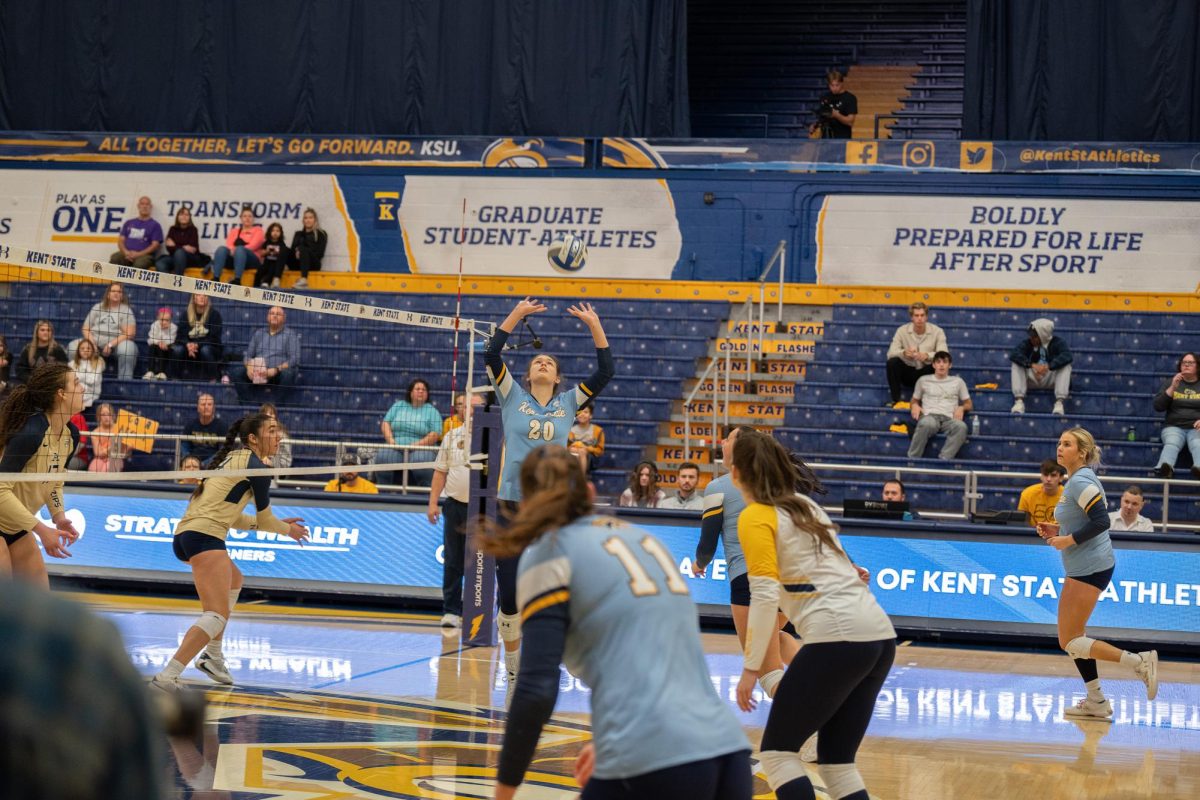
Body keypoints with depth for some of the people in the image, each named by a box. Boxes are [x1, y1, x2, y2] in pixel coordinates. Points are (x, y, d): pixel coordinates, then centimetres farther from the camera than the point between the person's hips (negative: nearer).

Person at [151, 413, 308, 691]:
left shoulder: (229, 459, 23)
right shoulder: (255, 466, -3)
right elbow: (265, 520, 7)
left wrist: (278, 524, 29)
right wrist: (288, 530, 28)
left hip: (184, 535, 10)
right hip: (204, 536, -10)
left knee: (234, 581, 35)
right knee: (217, 615, -18)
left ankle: (212, 657, 33)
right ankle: (167, 676, -34)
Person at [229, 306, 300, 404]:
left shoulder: (290, 335, 9)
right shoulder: (258, 333, 21)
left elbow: (294, 359, -3)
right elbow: (248, 355, 17)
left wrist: (276, 370, -18)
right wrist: (249, 367, -8)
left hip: (279, 374, -3)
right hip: (258, 374, 3)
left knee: (288, 373, -37)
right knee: (235, 371, -21)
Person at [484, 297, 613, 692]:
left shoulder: (568, 403, 11)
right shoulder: (513, 397, 7)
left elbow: (606, 371, 5)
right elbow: (491, 355, -3)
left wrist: (594, 325, 1)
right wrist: (516, 315, -6)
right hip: (512, 504, -1)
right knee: (509, 591, 0)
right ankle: (513, 668, 11)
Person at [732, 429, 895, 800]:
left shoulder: (756, 516, -2)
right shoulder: (806, 505, 20)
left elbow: (765, 595, -12)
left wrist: (751, 669, -11)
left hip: (837, 638, -7)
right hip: (880, 635, 8)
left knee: (776, 752, 3)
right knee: (836, 761, 14)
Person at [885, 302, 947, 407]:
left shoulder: (937, 331, -9)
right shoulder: (902, 330, -7)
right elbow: (890, 353, -14)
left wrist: (927, 356, -41)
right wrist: (904, 353, -38)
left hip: (926, 373, -1)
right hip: (908, 372, 1)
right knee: (892, 362, -27)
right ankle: (896, 400, -17)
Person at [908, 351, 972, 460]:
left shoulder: (958, 381, 22)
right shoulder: (923, 380, 21)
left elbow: (969, 404, 24)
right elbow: (915, 400, 28)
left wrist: (961, 408, -1)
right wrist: (915, 405, 2)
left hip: (949, 419, 1)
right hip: (930, 416, -1)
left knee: (961, 426, -38)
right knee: (927, 423, -42)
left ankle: (943, 460, -45)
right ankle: (913, 459, -36)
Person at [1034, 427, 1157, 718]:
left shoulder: (1080, 482, -16)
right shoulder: (1078, 480, 14)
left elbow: (1101, 521, -25)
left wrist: (1068, 540, -20)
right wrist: (1058, 531, 9)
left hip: (1089, 570, -10)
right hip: (1085, 567, 10)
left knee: (1068, 641, -7)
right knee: (1073, 637, 15)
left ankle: (1139, 662, -10)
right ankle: (1096, 703, 20)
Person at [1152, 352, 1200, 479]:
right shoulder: (1173, 383, 19)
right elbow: (1158, 406, 7)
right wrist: (1172, 388, -5)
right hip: (1174, 426, 1)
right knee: (1171, 444, -33)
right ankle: (1165, 467, -65)